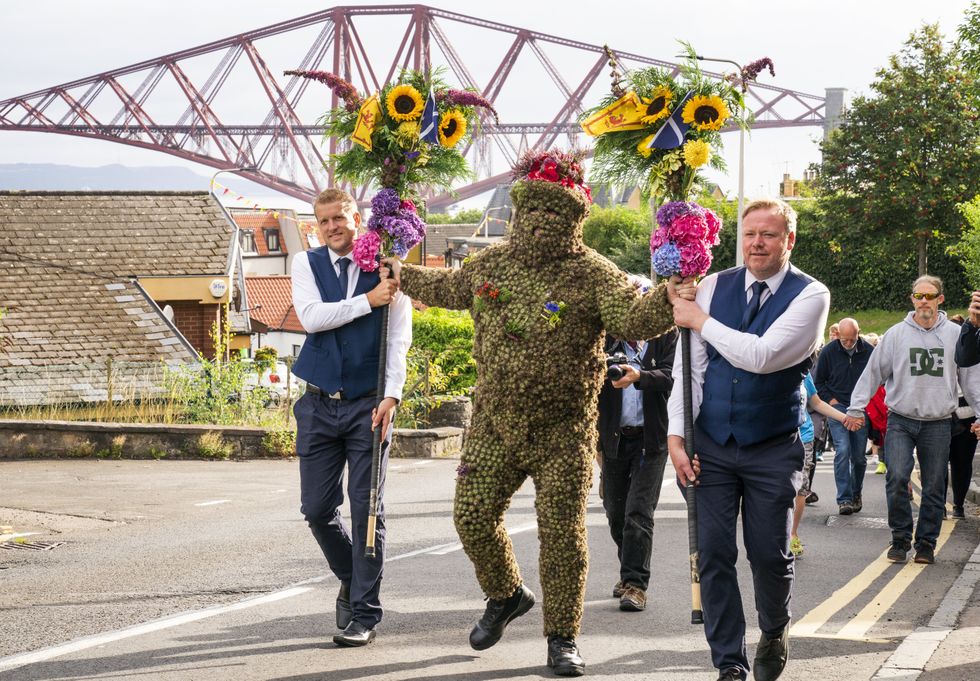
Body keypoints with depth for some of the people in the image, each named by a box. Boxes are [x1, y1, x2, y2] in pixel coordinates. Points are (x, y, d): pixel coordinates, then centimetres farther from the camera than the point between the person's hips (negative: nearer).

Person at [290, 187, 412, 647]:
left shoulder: (386, 268, -1)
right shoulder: (306, 264, 6)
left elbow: (399, 337, -5)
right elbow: (311, 317, -10)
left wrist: (391, 394, -17)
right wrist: (368, 300, -18)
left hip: (368, 405, -2)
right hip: (319, 405, 3)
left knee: (367, 508, -4)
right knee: (317, 509, 4)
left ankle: (364, 613, 4)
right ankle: (351, 579, 31)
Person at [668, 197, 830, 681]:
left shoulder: (810, 296, -9)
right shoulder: (715, 287, 3)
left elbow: (761, 355, -22)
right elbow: (689, 365, 2)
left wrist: (701, 321, -13)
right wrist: (676, 435, -5)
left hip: (774, 448, -2)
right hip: (712, 443, 3)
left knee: (770, 555, 3)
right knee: (713, 555, -2)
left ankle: (774, 633, 33)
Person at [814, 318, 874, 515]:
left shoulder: (869, 351, -2)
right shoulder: (828, 352, -3)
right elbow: (818, 382, 9)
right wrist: (830, 400, -3)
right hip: (838, 408, -1)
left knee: (859, 456, 6)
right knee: (842, 451, -14)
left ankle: (856, 493, 27)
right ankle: (844, 499, -13)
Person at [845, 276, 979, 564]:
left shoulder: (955, 335, 4)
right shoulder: (896, 334, 2)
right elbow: (873, 371, 5)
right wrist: (856, 408, 2)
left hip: (938, 422, 1)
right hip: (901, 419, -1)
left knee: (934, 487, 4)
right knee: (897, 478, -14)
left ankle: (926, 543, 15)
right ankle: (900, 538, 1)